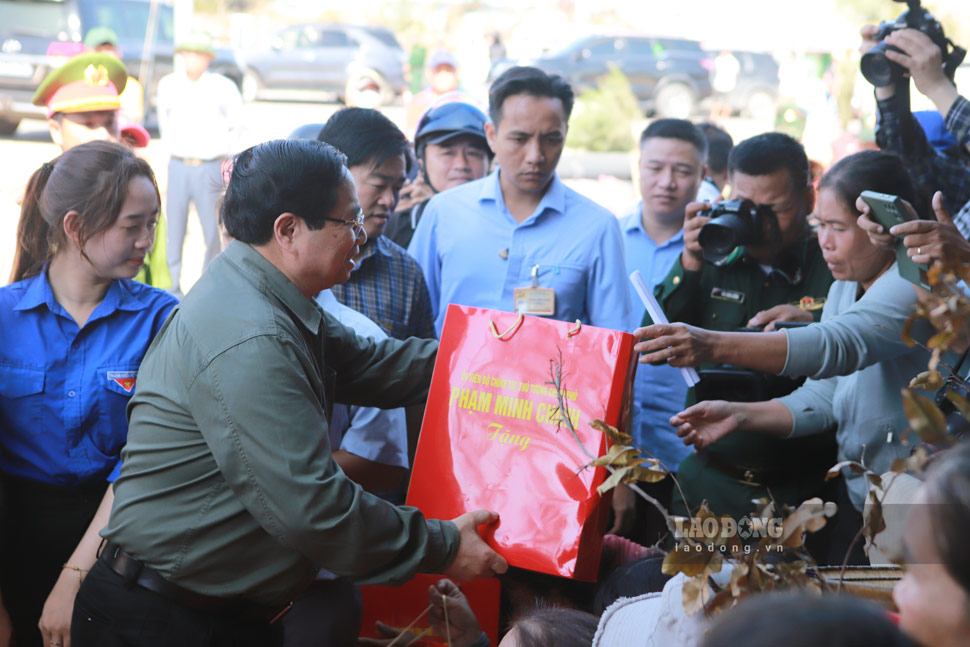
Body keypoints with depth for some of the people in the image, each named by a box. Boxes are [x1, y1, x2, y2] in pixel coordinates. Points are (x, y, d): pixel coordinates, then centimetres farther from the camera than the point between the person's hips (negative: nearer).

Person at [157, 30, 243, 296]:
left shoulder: (223, 87, -3)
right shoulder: (167, 84, 6)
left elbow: (236, 123, 9)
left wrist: (225, 153, 5)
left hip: (210, 168, -2)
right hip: (178, 165, 2)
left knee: (212, 229, -4)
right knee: (174, 228, 1)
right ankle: (172, 286, 9)